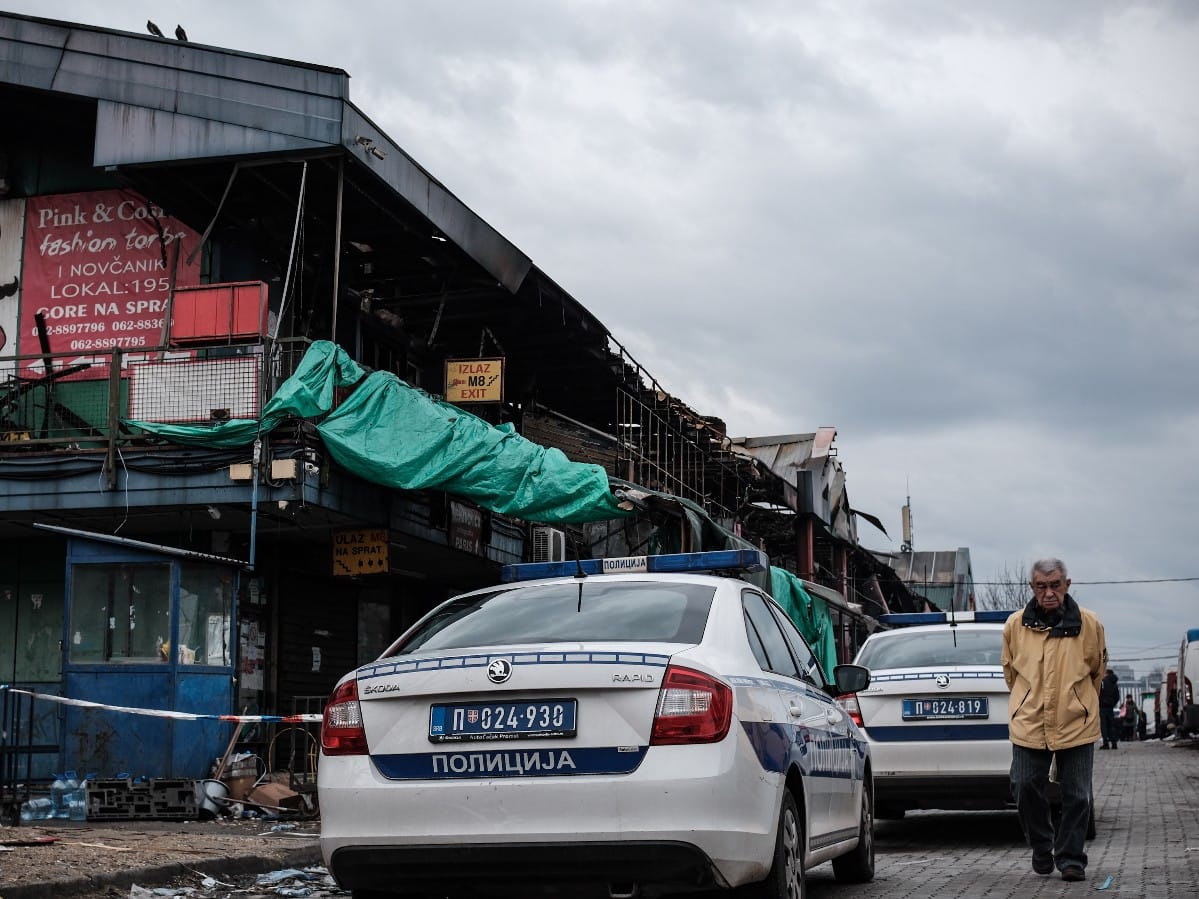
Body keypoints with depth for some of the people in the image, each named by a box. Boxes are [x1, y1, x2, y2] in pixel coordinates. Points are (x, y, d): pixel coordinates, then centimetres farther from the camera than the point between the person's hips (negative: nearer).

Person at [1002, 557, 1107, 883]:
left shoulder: (1089, 624, -1)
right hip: (1028, 723, 1)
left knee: (1076, 795, 0)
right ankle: (1041, 849, 20)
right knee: (1026, 789, -2)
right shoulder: (1015, 624, 0)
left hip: (1076, 724, -1)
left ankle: (1071, 859, 12)